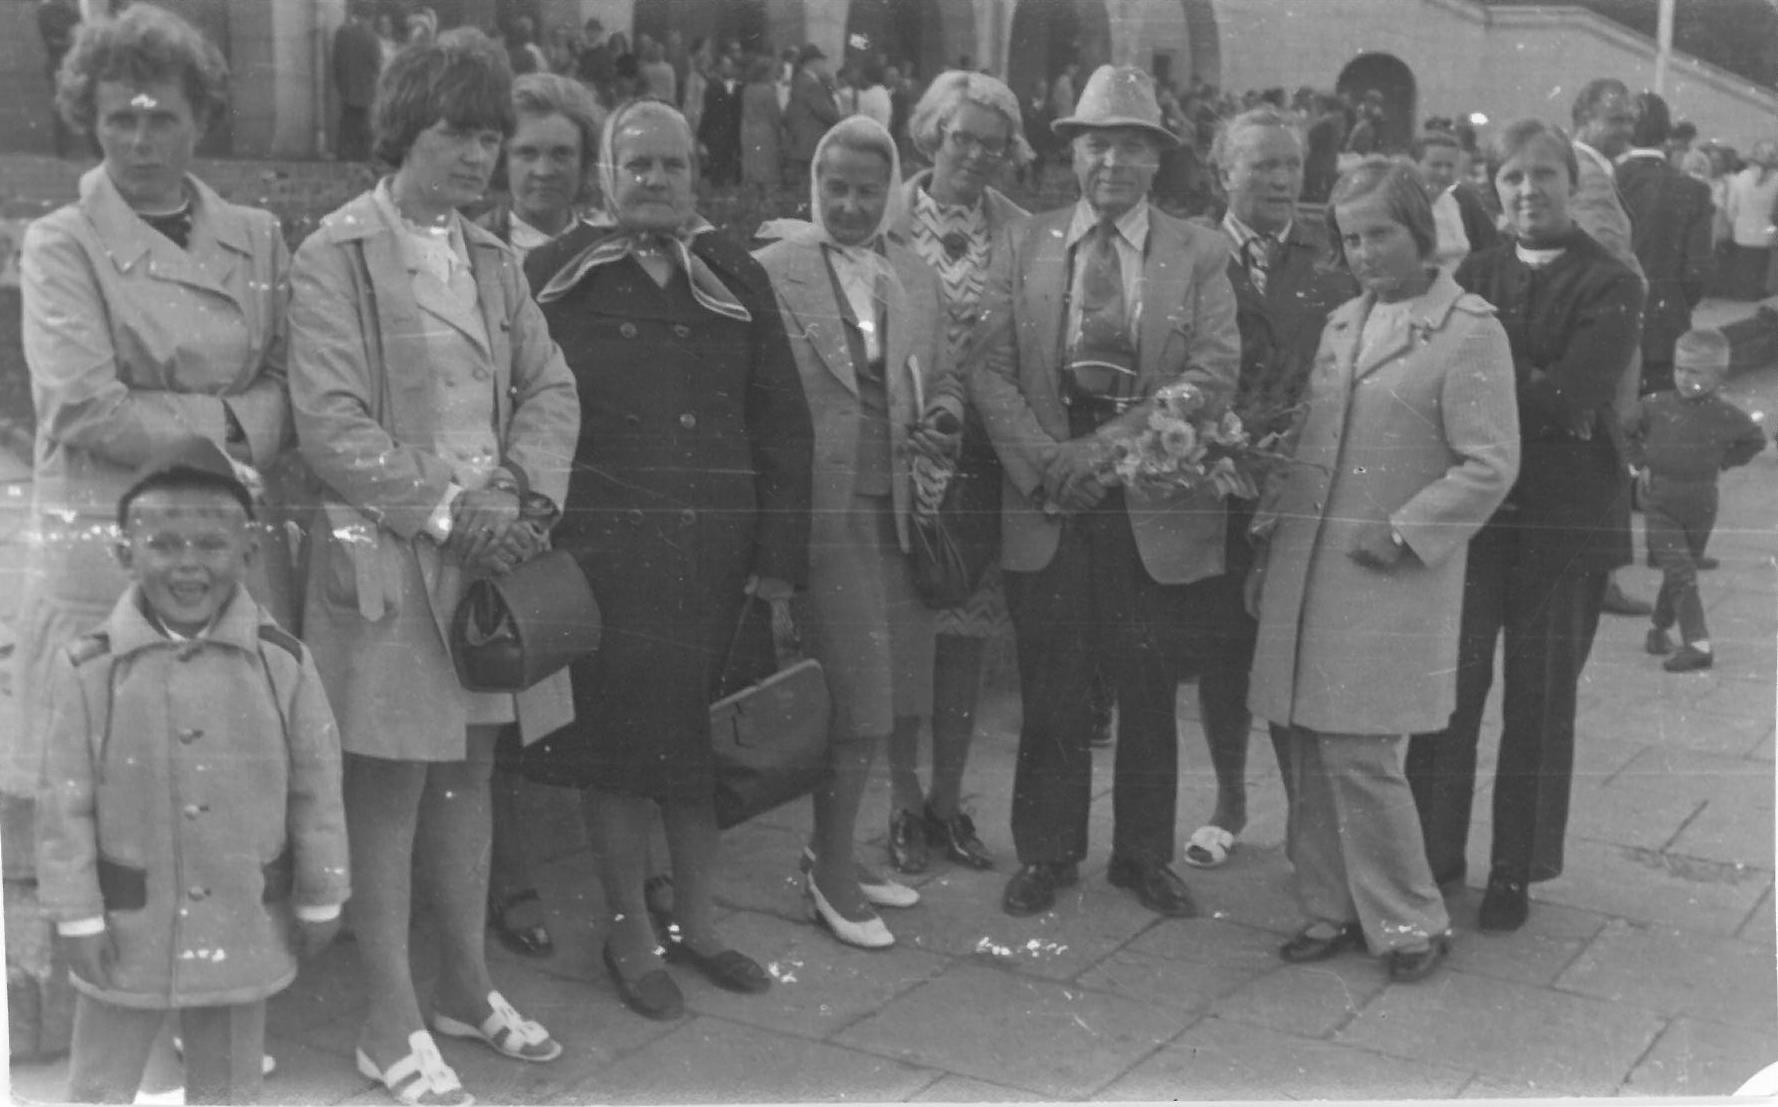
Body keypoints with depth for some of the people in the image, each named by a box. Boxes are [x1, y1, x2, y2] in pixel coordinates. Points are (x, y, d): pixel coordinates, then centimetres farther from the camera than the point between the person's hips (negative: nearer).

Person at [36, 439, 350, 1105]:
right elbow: (64, 800, -6)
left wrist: (321, 899, 3)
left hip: (244, 924, 1)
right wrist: (76, 916, -6)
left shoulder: (282, 664, -9)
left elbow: (315, 788, -2)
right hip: (128, 925, -1)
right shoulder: (88, 669, -11)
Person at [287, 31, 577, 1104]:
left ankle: (468, 985, 27)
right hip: (388, 554, -6)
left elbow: (551, 384, 9)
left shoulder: (493, 257, 14)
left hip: (493, 545, 6)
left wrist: (524, 486, -8)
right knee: (391, 787, 0)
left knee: (469, 771, 14)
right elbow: (331, 424, -14)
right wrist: (448, 510, -16)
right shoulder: (338, 254, -7)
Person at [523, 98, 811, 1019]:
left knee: (706, 734, 9)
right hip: (603, 550, -3)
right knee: (617, 737, 3)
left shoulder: (734, 280, 9)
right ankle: (630, 935, 18)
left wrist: (780, 554, 1)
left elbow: (783, 423, 7)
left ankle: (697, 921, 26)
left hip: (718, 551, 3)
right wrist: (538, 537, -9)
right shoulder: (556, 279, 1)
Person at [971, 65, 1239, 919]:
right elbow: (990, 370, 1)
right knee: (1050, 690, 6)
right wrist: (1044, 460, -14)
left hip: (1156, 507, 0)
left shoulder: (1198, 255, 5)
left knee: (1148, 692, 7)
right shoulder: (1021, 246, 8)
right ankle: (1046, 853, 21)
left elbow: (1214, 373, -7)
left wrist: (1110, 445, -16)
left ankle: (1145, 855, 23)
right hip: (1046, 505, 1)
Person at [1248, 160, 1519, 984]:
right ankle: (1333, 909, 22)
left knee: (1358, 754, -6)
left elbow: (1490, 466, -11)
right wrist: (1273, 531, 9)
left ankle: (1411, 923, 12)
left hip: (1390, 577, -6)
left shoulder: (1469, 332, -6)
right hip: (1306, 567, 6)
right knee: (1306, 748, 7)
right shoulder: (1341, 323, 15)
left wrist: (1404, 533, -14)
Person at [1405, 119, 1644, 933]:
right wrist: (1530, 396, -13)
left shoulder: (1610, 285, -2)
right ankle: (1434, 852, 15)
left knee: (1540, 700, 6)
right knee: (1448, 685, -1)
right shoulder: (1471, 276, 10)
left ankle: (1517, 872, 19)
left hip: (1566, 514, -2)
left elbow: (1569, 395, -14)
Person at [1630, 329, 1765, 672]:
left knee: (1680, 573, 14)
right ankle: (1698, 644, -13)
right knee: (1681, 575, -10)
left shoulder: (1726, 416, -6)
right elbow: (1626, 432, 10)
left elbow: (1755, 440, 12)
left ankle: (1659, 627, 33)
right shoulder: (1655, 406, -7)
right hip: (1660, 505, -2)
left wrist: (1723, 463, 3)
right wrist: (1641, 464, 3)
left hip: (1701, 506, 2)